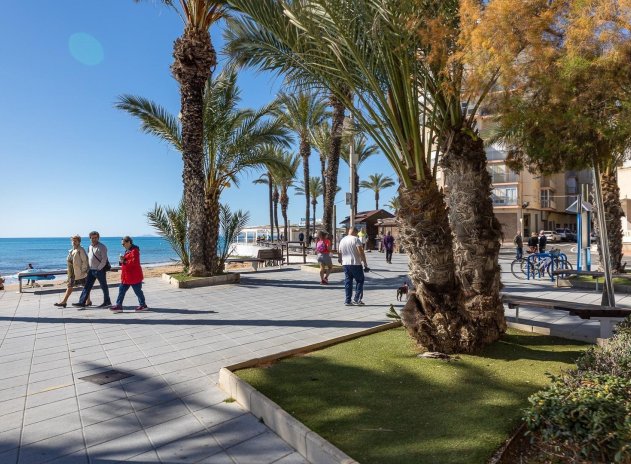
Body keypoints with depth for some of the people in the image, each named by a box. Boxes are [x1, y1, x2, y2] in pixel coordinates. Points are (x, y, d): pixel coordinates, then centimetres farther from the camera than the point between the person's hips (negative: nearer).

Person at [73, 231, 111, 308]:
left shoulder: (102, 247, -12)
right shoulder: (89, 247, 13)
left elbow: (104, 259, -17)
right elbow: (88, 258, 20)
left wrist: (99, 268, -16)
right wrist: (88, 267, 11)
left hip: (100, 270, -8)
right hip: (91, 270, 8)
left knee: (104, 287, 4)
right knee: (87, 286, 6)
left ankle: (107, 302, 16)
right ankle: (82, 302, 8)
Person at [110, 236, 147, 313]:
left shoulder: (134, 250, -16)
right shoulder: (128, 250, 16)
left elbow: (134, 262, -25)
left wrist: (124, 262, -21)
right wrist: (122, 260, 2)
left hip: (134, 276, -10)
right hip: (127, 276, 10)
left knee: (137, 291, 1)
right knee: (121, 290, 9)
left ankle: (143, 305, 13)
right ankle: (119, 306, 13)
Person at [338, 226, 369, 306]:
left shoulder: (342, 240, 12)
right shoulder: (356, 239, -8)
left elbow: (340, 253, 16)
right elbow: (361, 252, -15)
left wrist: (340, 260, 30)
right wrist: (365, 263, -10)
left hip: (345, 264, 6)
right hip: (355, 264, -6)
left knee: (348, 282, 9)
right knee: (359, 281, 7)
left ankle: (347, 301, 10)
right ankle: (357, 299, 3)